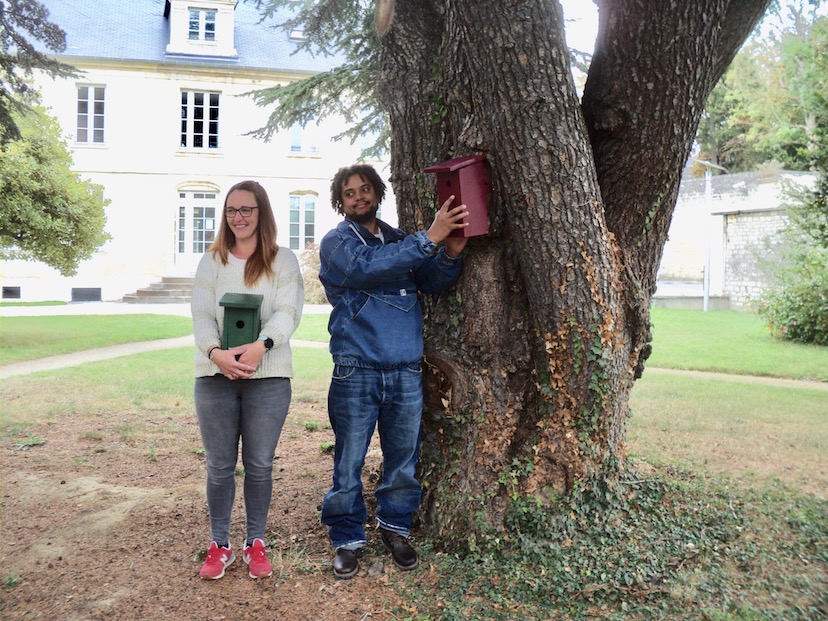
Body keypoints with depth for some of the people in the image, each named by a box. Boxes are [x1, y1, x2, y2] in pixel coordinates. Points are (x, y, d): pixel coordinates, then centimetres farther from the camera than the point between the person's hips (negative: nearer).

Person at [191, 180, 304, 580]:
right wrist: (215, 352, -20)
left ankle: (256, 543, 22)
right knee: (219, 465, 8)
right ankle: (219, 545, 22)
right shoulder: (211, 261, 10)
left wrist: (261, 346, -27)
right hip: (215, 374, 2)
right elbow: (201, 315, 0)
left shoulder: (283, 261, 5)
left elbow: (288, 312, -8)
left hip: (268, 376, -1)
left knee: (260, 464, 6)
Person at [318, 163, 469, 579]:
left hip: (406, 371, 4)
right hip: (357, 371, -3)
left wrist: (451, 254, -16)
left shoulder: (400, 240, 16)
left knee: (403, 458, 11)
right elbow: (367, 268, -19)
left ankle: (395, 528, 30)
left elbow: (432, 282, 5)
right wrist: (429, 238, -22)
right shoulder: (337, 242, 2)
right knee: (349, 462, 3)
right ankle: (347, 539, 19)